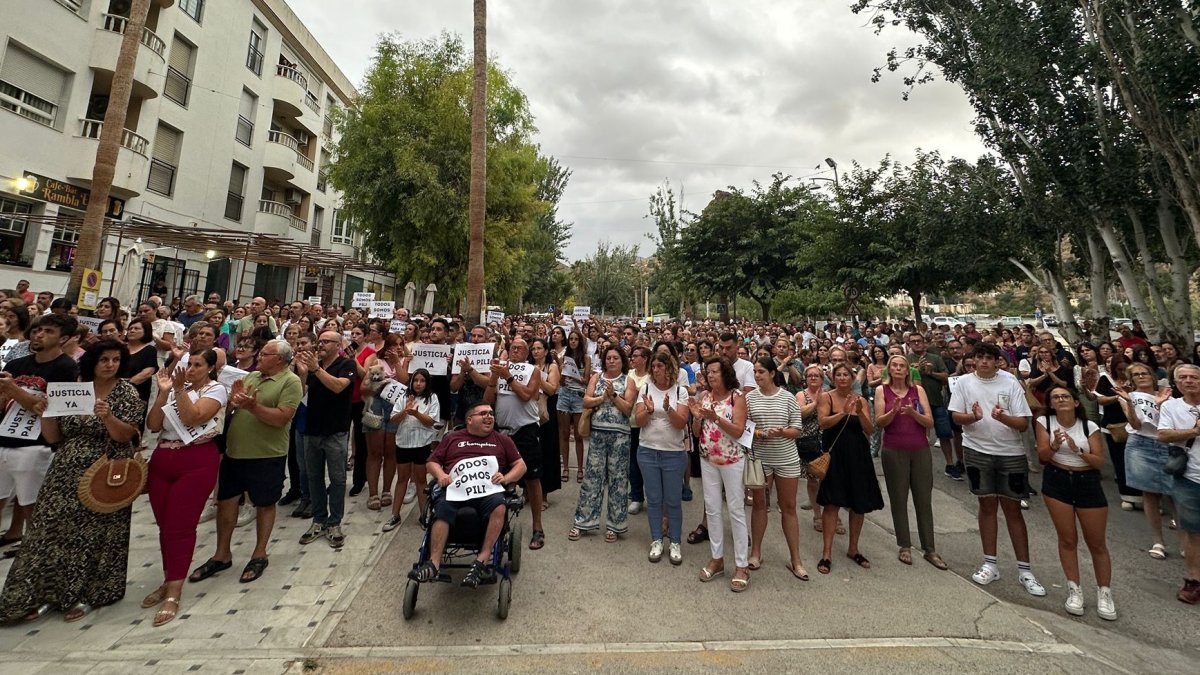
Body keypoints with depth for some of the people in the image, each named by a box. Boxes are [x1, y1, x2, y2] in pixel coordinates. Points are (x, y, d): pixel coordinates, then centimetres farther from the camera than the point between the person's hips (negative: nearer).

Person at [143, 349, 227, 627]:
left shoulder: (216, 389, -3)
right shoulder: (176, 386, 11)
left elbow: (193, 418, -17)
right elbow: (153, 425, 4)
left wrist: (180, 389, -16)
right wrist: (163, 392, -5)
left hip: (197, 462, -6)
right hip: (162, 460, 6)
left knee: (180, 526, -5)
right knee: (164, 525, 12)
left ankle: (174, 594, 2)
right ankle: (168, 581, 27)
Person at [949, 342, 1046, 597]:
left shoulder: (1010, 383, -6)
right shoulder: (965, 382, -1)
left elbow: (1024, 423, -7)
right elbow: (956, 416, 0)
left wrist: (1002, 417, -27)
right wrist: (973, 417, -20)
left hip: (1010, 452, -1)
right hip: (977, 450, 1)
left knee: (1012, 508, 7)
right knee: (987, 504, 11)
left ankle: (1024, 569, 20)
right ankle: (990, 564, 22)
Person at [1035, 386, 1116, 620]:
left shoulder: (1089, 427, -4)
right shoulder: (1044, 422, -5)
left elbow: (1099, 462, -6)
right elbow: (1042, 457, -8)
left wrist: (1078, 450, -23)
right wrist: (1054, 445, -27)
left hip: (1087, 483, 1)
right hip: (1057, 483, -1)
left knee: (1096, 543, 8)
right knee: (1067, 539, 4)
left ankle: (1104, 593, 24)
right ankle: (1074, 590, 16)